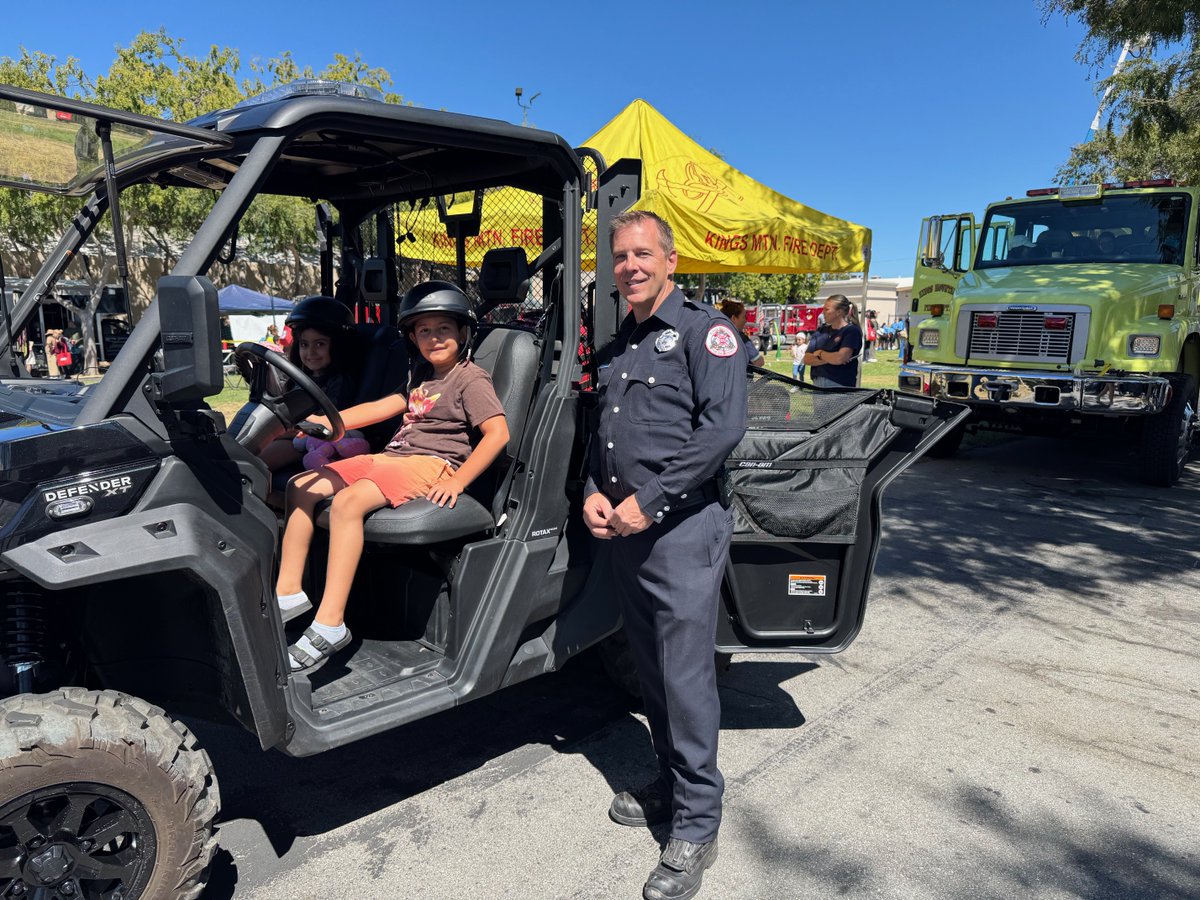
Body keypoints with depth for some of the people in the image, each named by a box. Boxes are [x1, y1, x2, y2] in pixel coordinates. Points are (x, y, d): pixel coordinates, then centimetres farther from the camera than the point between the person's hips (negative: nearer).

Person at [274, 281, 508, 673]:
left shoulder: (471, 379, -3)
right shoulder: (422, 376, 23)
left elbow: (498, 433, -15)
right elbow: (380, 408, 19)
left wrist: (457, 481, -24)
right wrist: (320, 421, 10)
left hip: (431, 463, -9)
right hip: (390, 456, 9)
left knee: (347, 501, -32)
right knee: (301, 487, 0)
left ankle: (330, 624, -31)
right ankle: (288, 592, 2)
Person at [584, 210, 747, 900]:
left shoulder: (705, 330, -6)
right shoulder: (617, 345, 17)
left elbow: (724, 427, -19)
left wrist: (648, 501, -19)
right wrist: (593, 491, 6)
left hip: (683, 526, -7)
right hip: (624, 528, 8)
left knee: (686, 675, -2)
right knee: (650, 667, 16)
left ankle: (697, 827, 13)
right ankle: (672, 783, 35)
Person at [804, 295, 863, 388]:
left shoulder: (852, 331, -3)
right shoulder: (822, 330, 14)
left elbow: (839, 358, -17)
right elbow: (807, 359, 5)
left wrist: (820, 353, 0)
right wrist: (830, 358, -9)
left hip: (840, 386, -5)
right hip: (817, 384, 5)